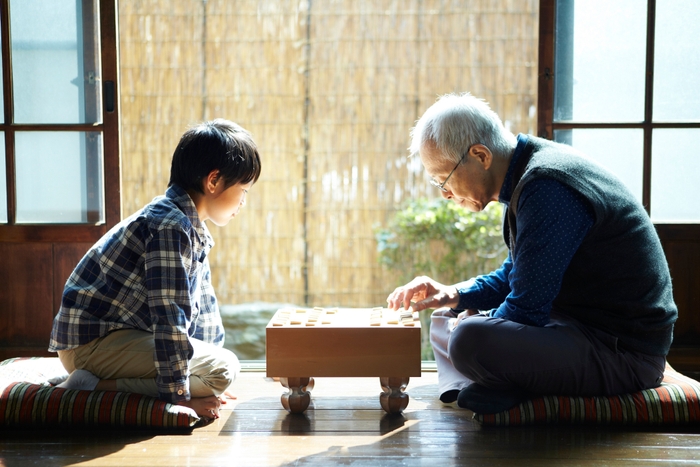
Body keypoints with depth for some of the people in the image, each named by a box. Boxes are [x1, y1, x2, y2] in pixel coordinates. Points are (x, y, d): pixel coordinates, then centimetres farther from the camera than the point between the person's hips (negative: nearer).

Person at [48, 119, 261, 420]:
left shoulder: (192, 228, 13)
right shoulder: (170, 227, -20)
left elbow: (201, 303, 17)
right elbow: (169, 314, -25)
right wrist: (179, 396, -23)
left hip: (122, 334, 11)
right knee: (225, 367, -17)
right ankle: (95, 389, -17)